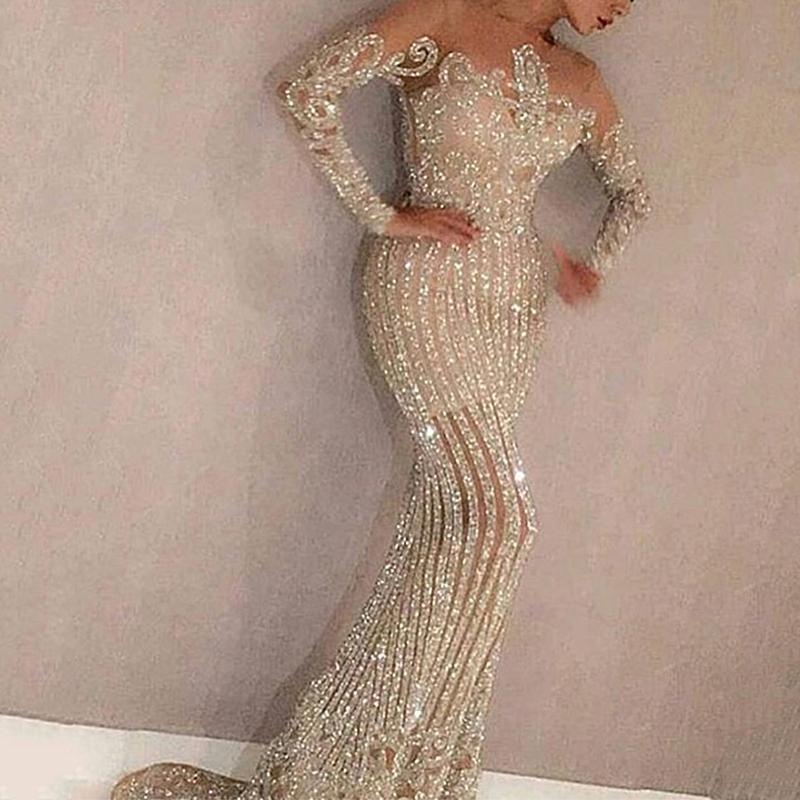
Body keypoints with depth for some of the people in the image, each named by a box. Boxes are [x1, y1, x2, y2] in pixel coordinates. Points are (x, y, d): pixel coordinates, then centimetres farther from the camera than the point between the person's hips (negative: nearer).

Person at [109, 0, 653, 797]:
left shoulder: (580, 80, 14)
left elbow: (632, 193, 28)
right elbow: (306, 89, -8)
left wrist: (594, 264, 10)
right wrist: (382, 216, -10)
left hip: (513, 306, 6)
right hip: (428, 284, -6)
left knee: (443, 519, 1)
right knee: (499, 514, -16)